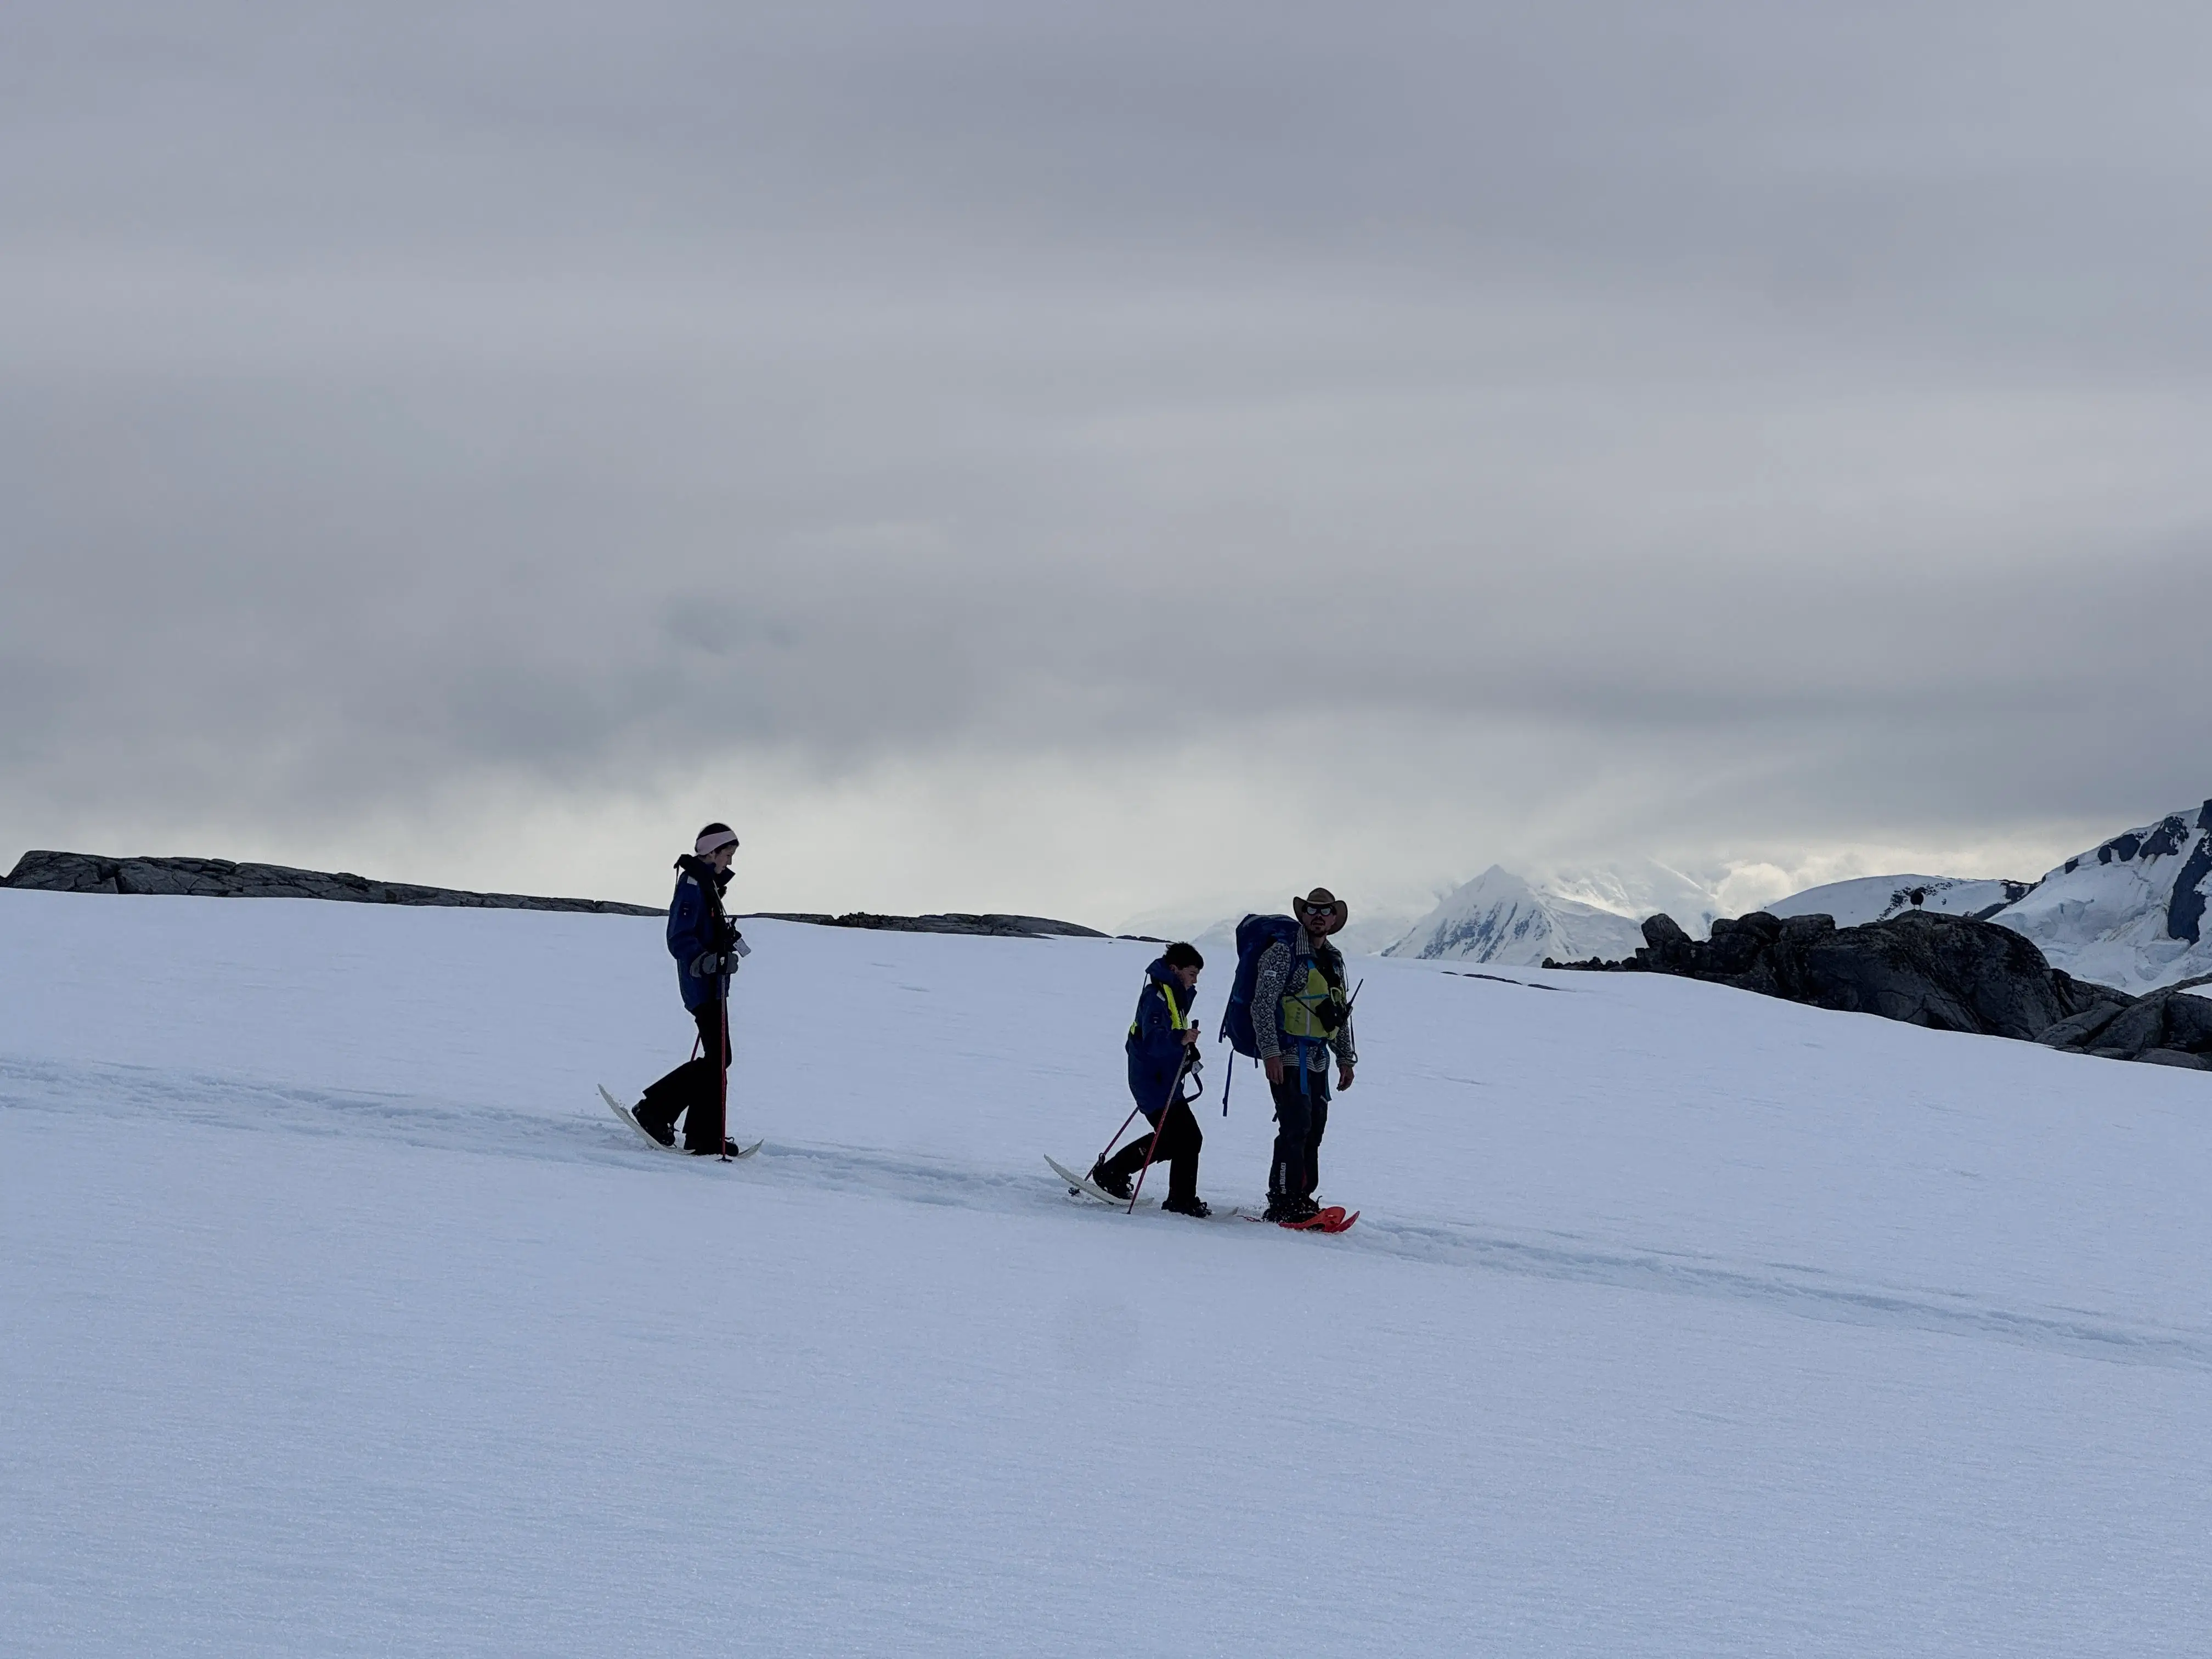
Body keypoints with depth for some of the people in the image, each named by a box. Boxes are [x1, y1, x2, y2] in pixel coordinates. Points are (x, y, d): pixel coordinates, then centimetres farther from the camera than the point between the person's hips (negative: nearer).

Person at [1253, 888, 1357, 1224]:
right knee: (1296, 1128, -13)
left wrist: (1346, 1058, 20)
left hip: (1318, 1059, 8)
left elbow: (1341, 1014, 24)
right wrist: (1270, 1052, -19)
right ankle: (1283, 1203, -11)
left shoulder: (1334, 959, 17)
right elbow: (1263, 1004, -12)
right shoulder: (1283, 953, -7)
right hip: (1288, 1057, -8)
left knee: (1314, 1130, 7)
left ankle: (1302, 1197, 14)